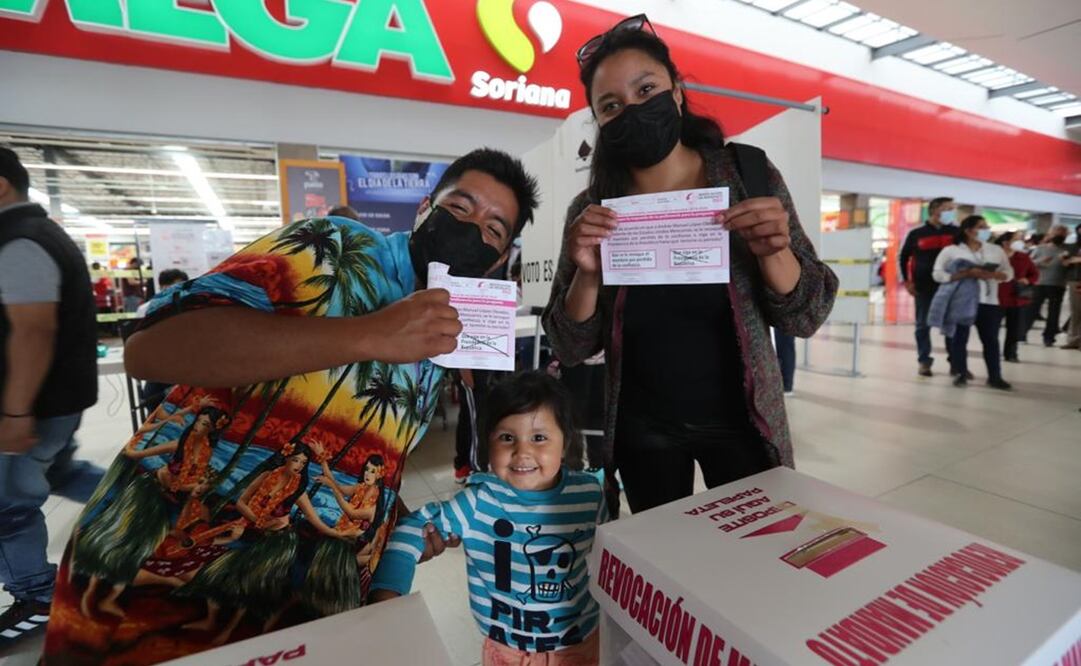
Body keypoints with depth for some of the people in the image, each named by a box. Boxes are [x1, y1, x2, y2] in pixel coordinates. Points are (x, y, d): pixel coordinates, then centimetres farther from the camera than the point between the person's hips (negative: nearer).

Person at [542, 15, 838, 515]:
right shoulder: (591, 210, -9)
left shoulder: (749, 176, -9)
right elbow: (572, 351, -9)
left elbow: (804, 318, -7)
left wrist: (773, 252, -26)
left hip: (739, 420, 0)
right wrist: (587, 273, -27)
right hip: (642, 431, 1)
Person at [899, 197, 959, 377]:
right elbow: (904, 257, 7)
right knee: (923, 326, 3)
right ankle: (924, 362, 11)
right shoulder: (916, 234, 1)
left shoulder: (956, 232, 6)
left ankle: (956, 362, 13)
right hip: (924, 287, -1)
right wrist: (906, 281, -1)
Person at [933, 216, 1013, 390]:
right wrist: (967, 274, -20)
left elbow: (1008, 272, 14)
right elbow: (939, 274, -9)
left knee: (991, 339, 5)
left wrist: (993, 274, -9)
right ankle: (960, 373, 9)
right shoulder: (951, 251, 0)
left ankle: (995, 376, 12)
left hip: (989, 302, 4)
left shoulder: (996, 250, 15)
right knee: (960, 338, 0)